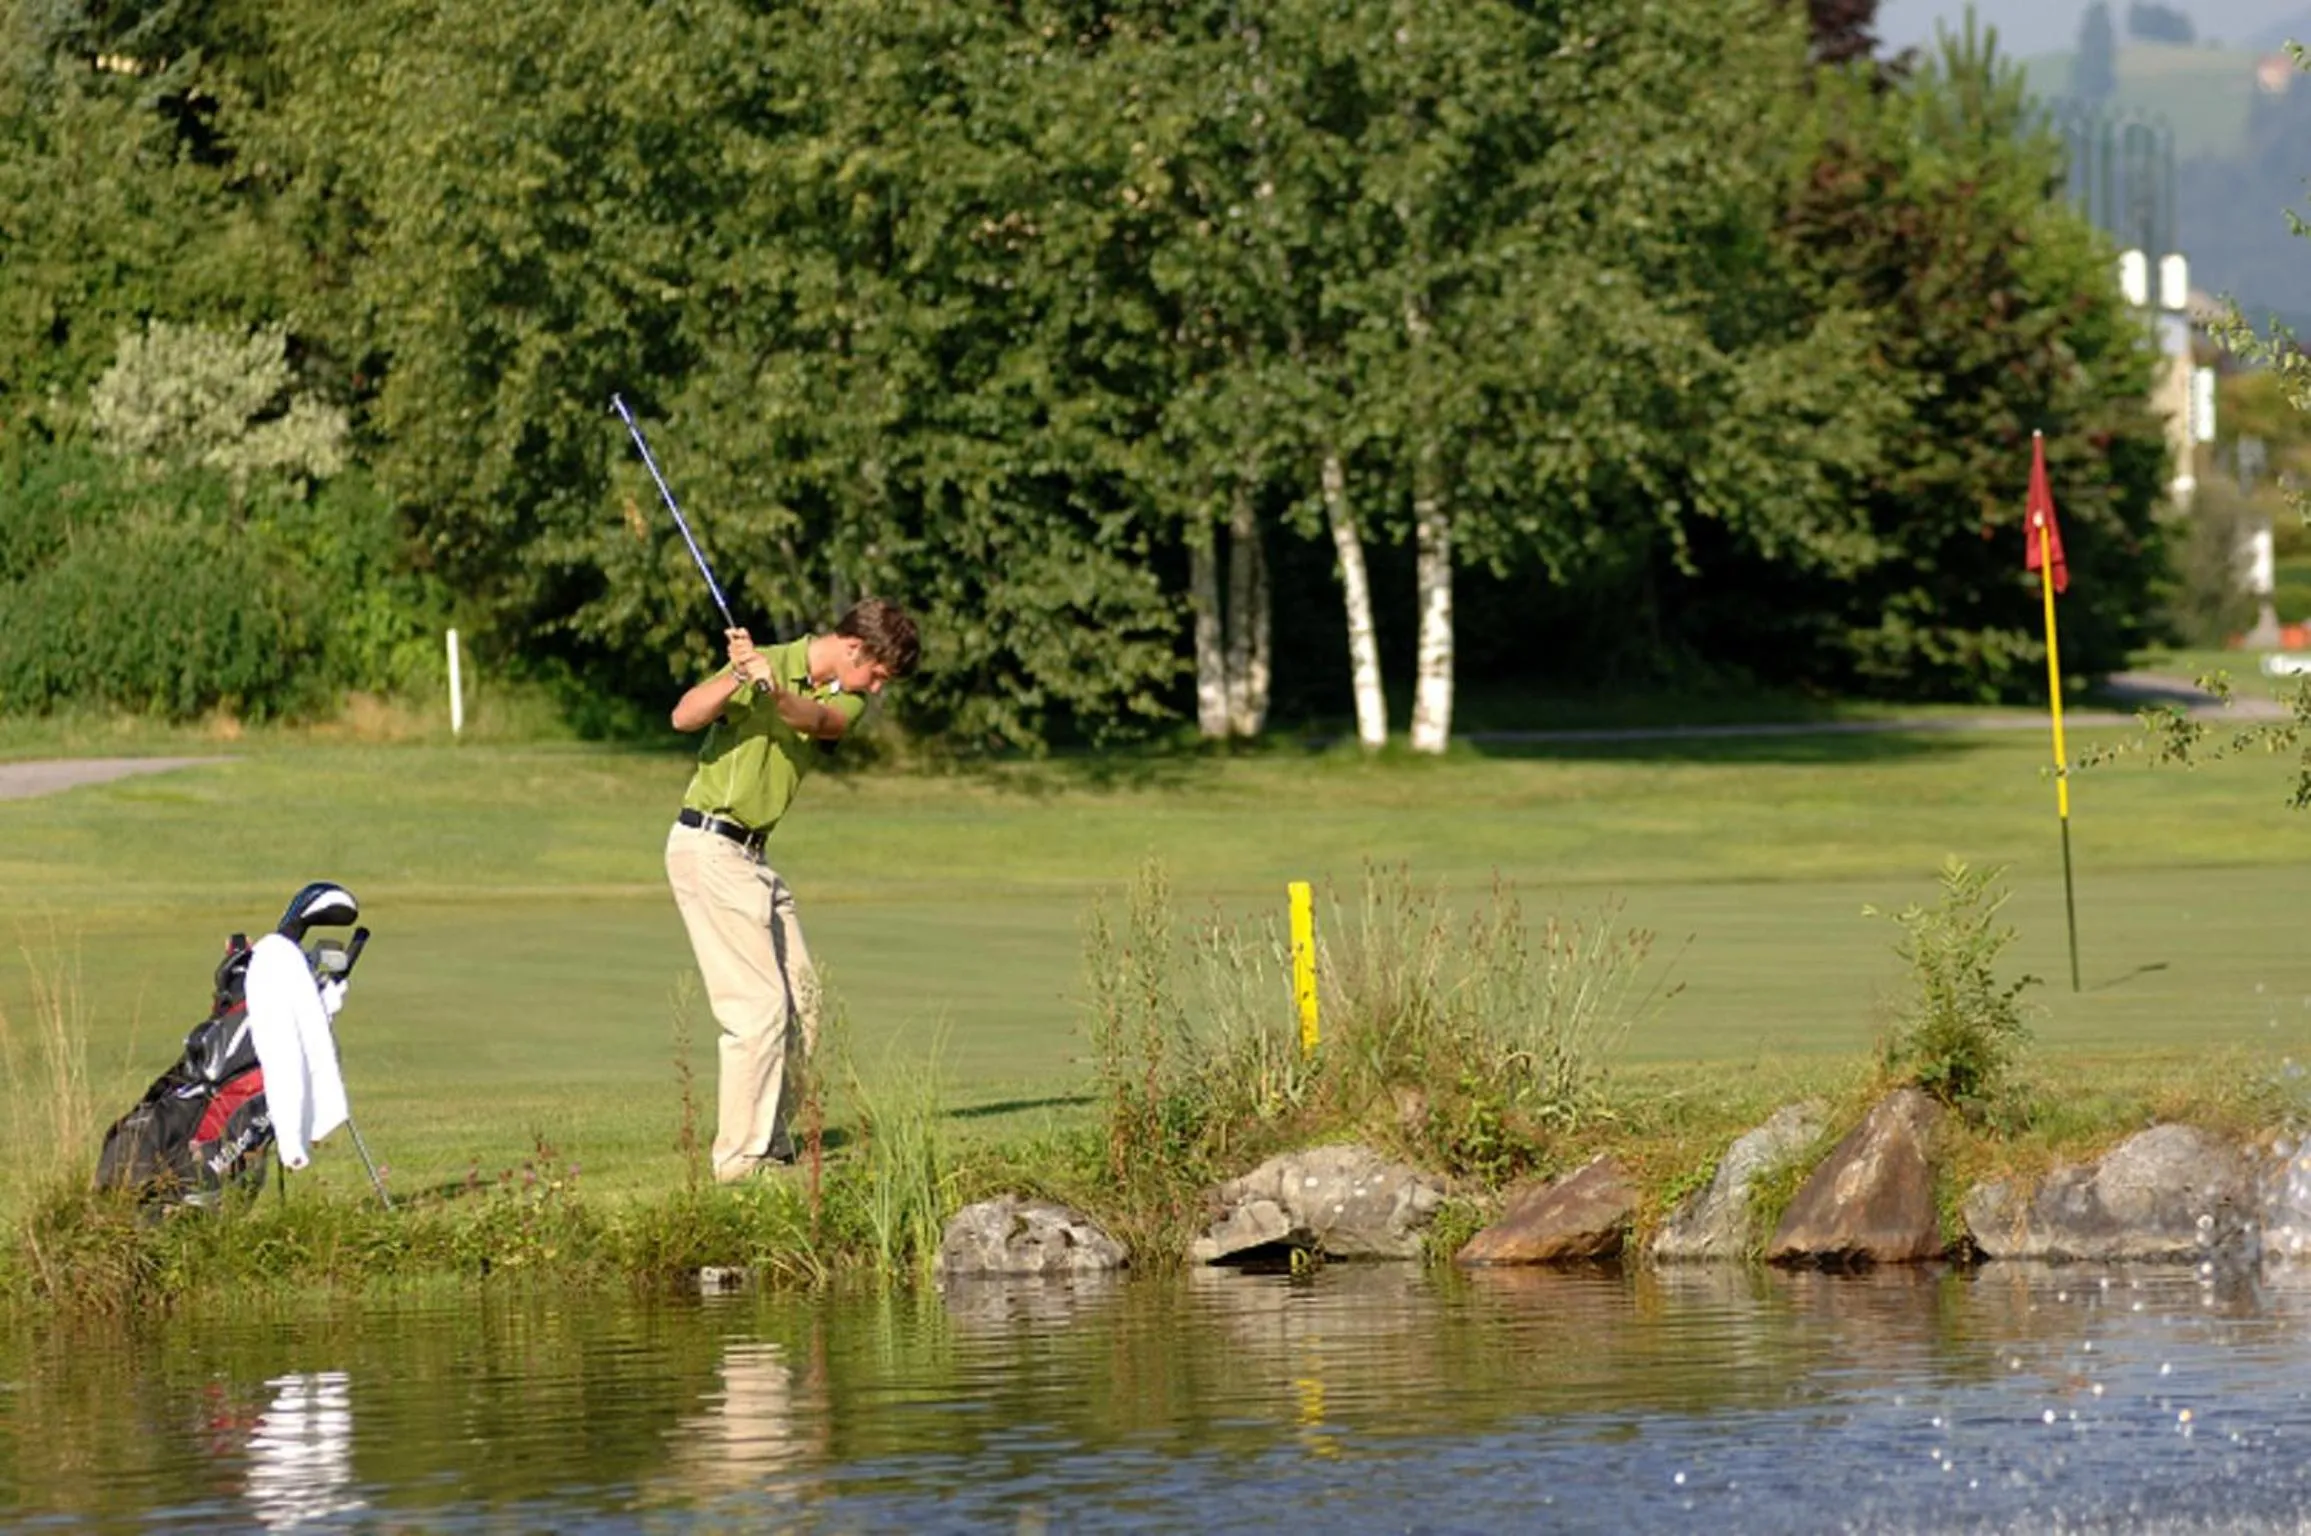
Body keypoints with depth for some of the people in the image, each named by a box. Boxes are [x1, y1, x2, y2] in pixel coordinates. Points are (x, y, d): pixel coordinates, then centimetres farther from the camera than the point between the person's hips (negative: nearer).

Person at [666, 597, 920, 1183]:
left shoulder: (846, 698, 7)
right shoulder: (770, 664, -11)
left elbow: (819, 720, -18)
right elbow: (685, 717, -23)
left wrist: (776, 692, -40)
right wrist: (737, 678, -40)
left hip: (751, 857, 8)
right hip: (708, 845, -8)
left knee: (801, 998, 10)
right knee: (760, 1005, -12)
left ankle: (770, 1143, 17)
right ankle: (741, 1158, -11)